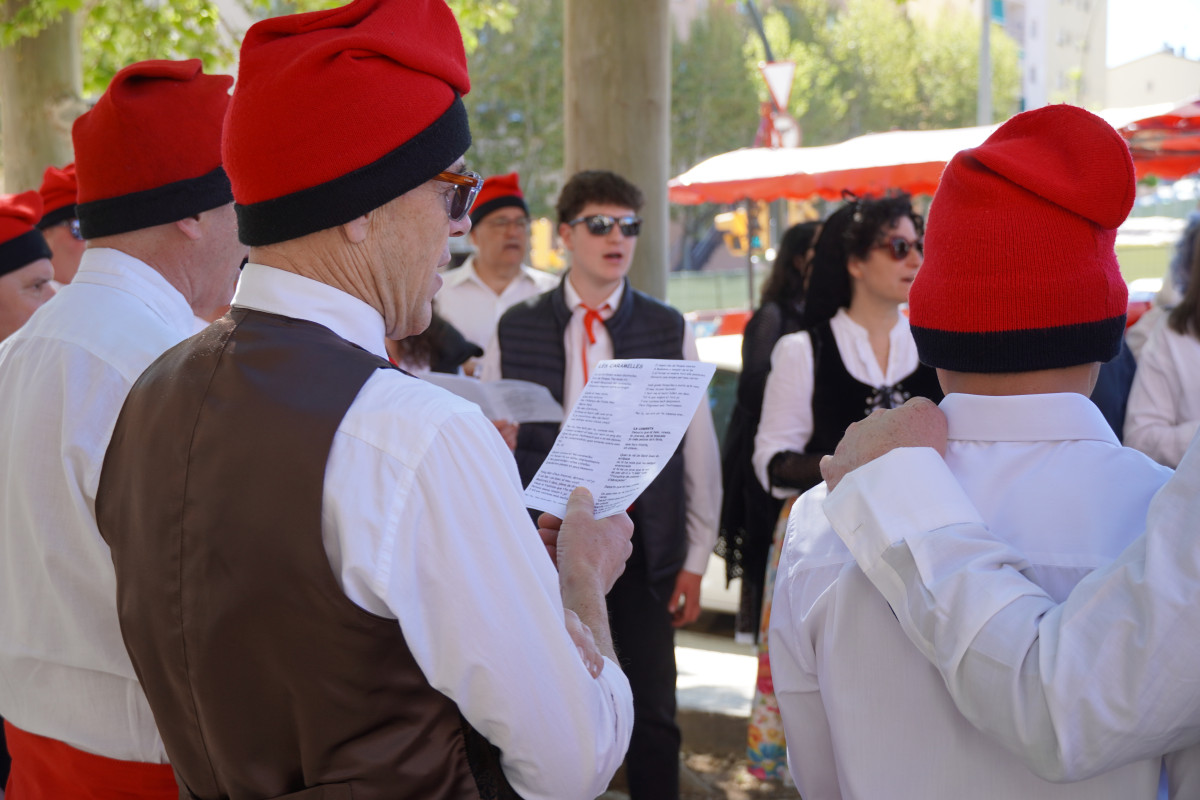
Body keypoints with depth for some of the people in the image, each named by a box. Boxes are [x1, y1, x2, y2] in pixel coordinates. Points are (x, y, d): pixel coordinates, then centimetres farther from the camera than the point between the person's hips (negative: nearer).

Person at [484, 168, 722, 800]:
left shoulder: (669, 330, 3)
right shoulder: (515, 330, 3)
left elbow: (699, 449, 4)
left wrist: (694, 560, 2)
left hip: (642, 547, 0)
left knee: (652, 713, 5)